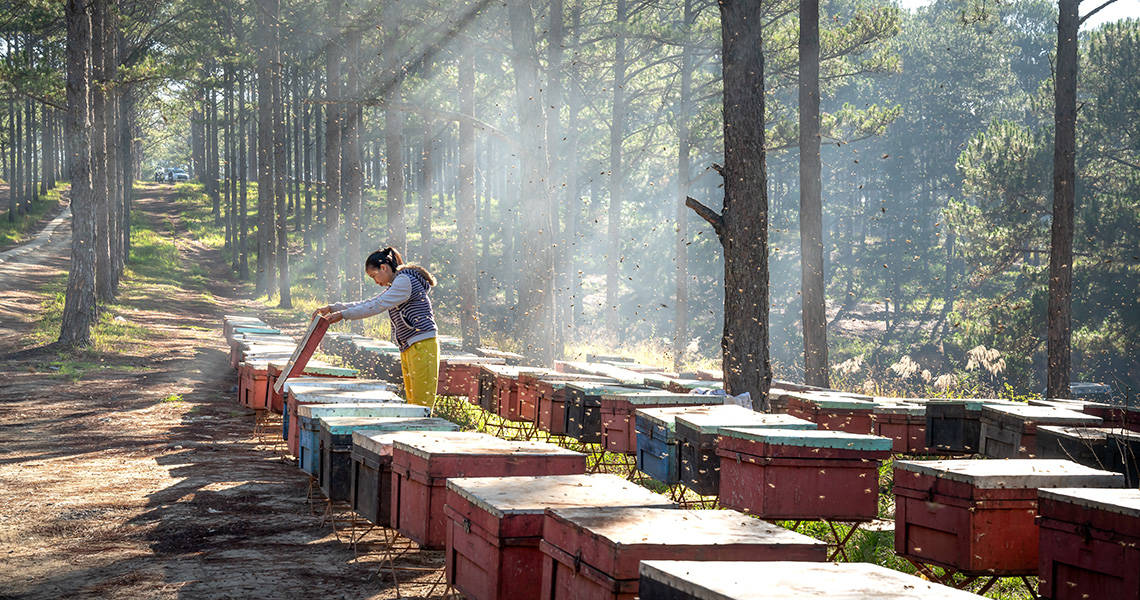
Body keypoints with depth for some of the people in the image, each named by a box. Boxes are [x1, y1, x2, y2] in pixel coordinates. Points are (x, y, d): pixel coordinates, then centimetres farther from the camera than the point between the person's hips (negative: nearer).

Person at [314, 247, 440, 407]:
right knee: (412, 402, 7)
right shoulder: (394, 286, 22)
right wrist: (331, 308, 16)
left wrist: (343, 314, -18)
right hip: (408, 349, 10)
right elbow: (367, 304, 23)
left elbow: (377, 306, -18)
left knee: (421, 406, -12)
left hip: (422, 346, -10)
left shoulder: (405, 281, -10)